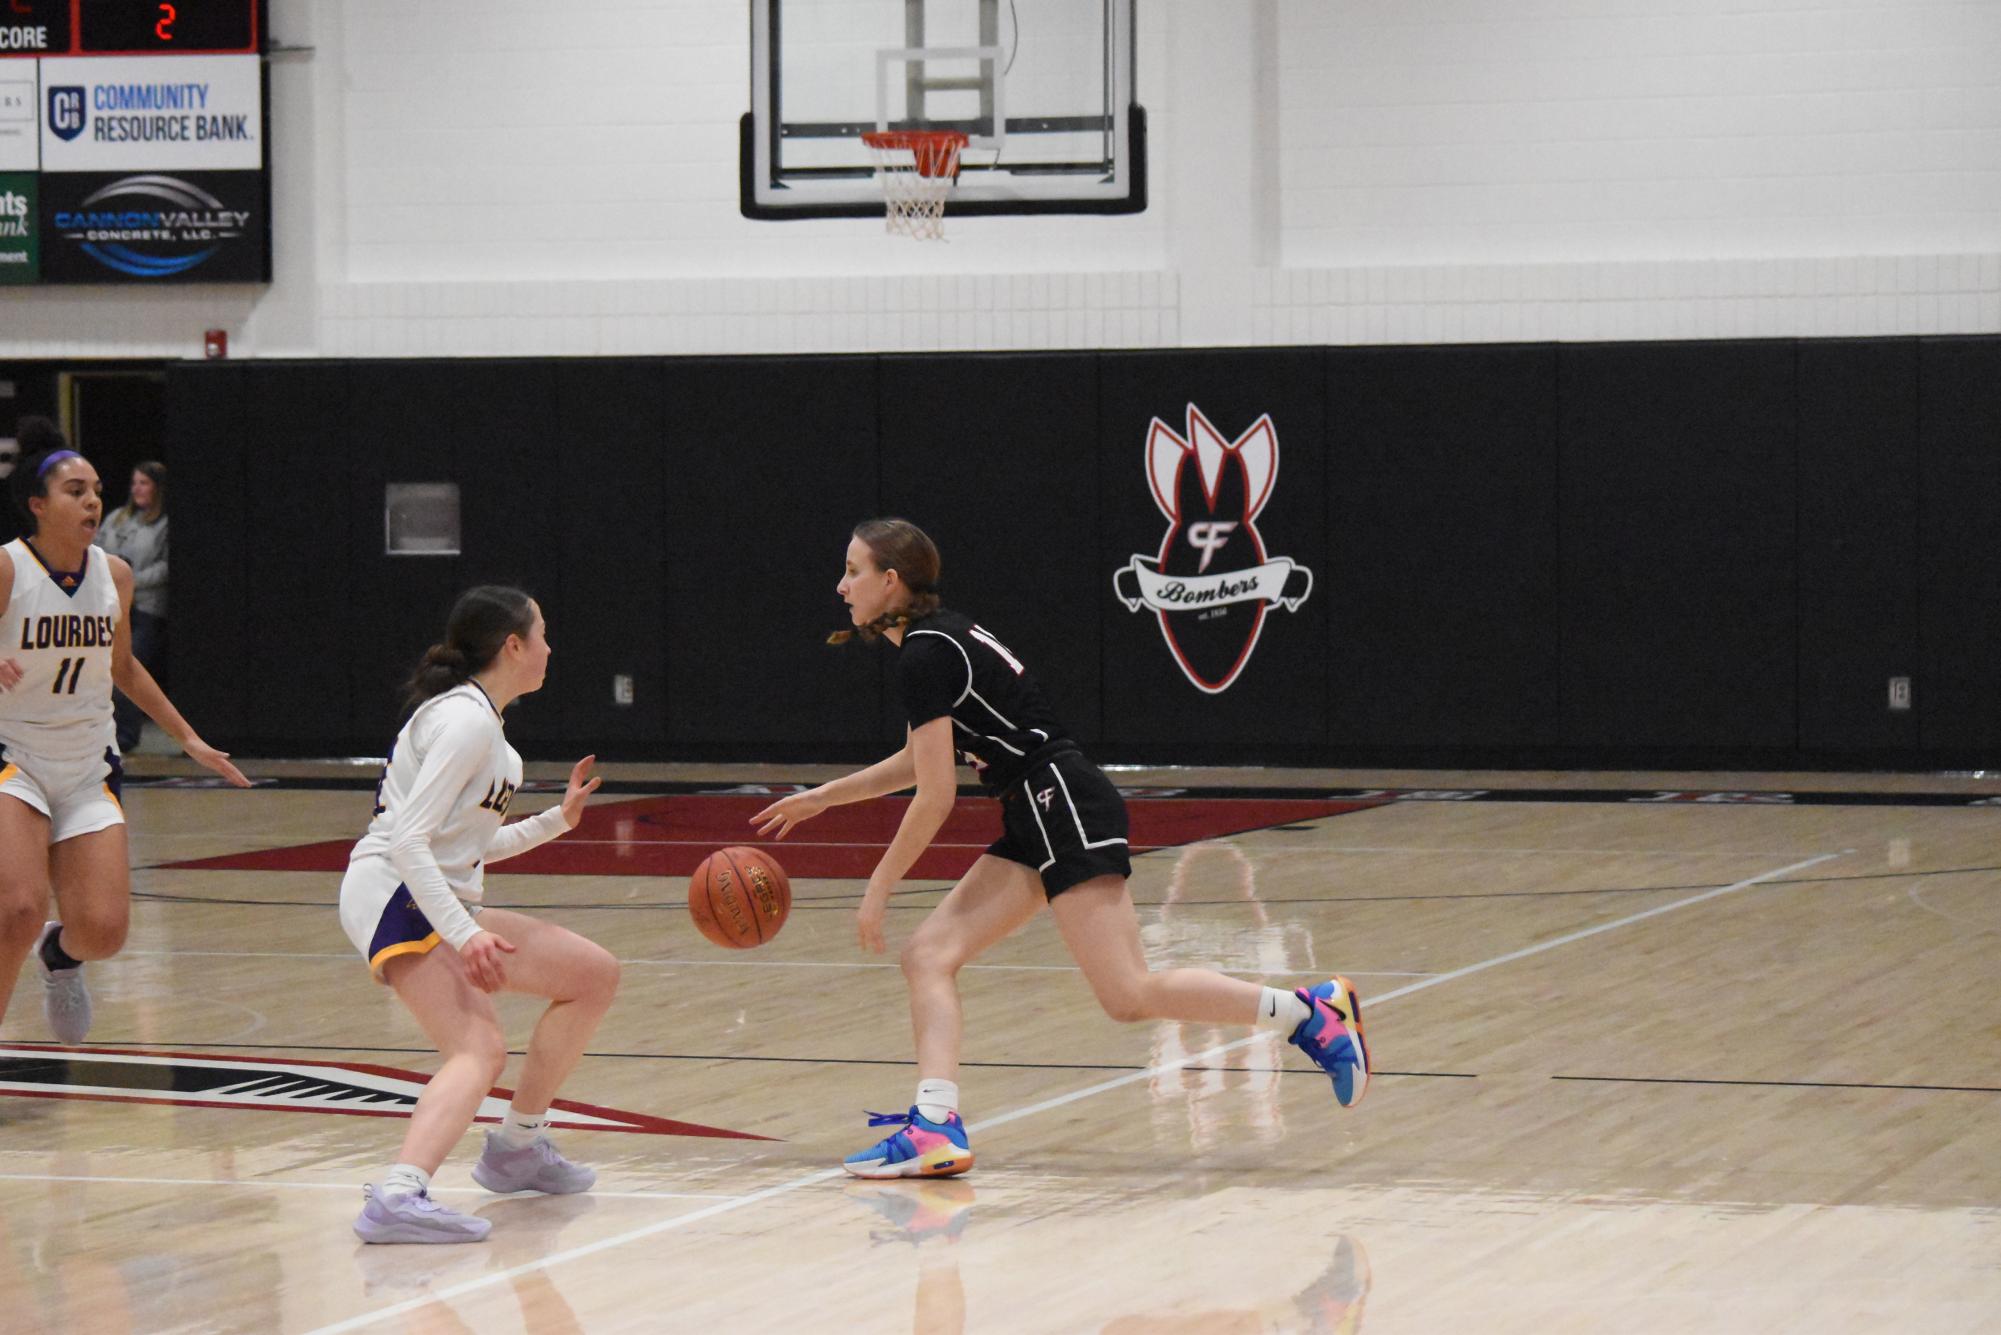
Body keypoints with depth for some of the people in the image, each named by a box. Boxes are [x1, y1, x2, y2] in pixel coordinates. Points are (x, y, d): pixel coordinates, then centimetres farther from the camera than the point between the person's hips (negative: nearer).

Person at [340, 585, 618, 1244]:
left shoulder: (477, 717, 18)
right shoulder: (466, 720, -14)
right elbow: (408, 841, -23)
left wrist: (558, 819, 25)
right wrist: (465, 935, -28)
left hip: (444, 903, 10)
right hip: (395, 898, -10)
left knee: (593, 974, 15)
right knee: (480, 1052, -28)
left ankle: (518, 1147, 21)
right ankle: (396, 1197, -47)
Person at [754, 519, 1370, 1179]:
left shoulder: (927, 655, -13)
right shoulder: (939, 638, 17)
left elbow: (935, 799, -14)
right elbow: (917, 763, 32)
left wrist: (878, 890, -6)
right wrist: (819, 798, 34)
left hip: (1064, 806, -10)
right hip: (1038, 822, 10)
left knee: (1129, 995, -15)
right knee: (928, 955, 2)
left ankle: (1310, 1011, -9)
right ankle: (935, 1124, -8)